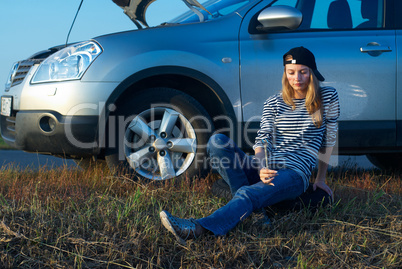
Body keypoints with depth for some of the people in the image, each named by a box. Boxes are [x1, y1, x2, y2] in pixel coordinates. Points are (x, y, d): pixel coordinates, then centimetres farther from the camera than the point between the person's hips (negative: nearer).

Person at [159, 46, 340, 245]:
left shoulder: (327, 98, 5)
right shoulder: (273, 103, 9)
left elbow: (329, 139, 12)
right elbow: (262, 141, -3)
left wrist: (320, 179, 14)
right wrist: (262, 169, -25)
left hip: (295, 174, -4)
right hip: (265, 169, 4)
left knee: (249, 194, -36)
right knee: (217, 141, -19)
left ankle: (197, 229, -58)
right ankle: (248, 203, -28)